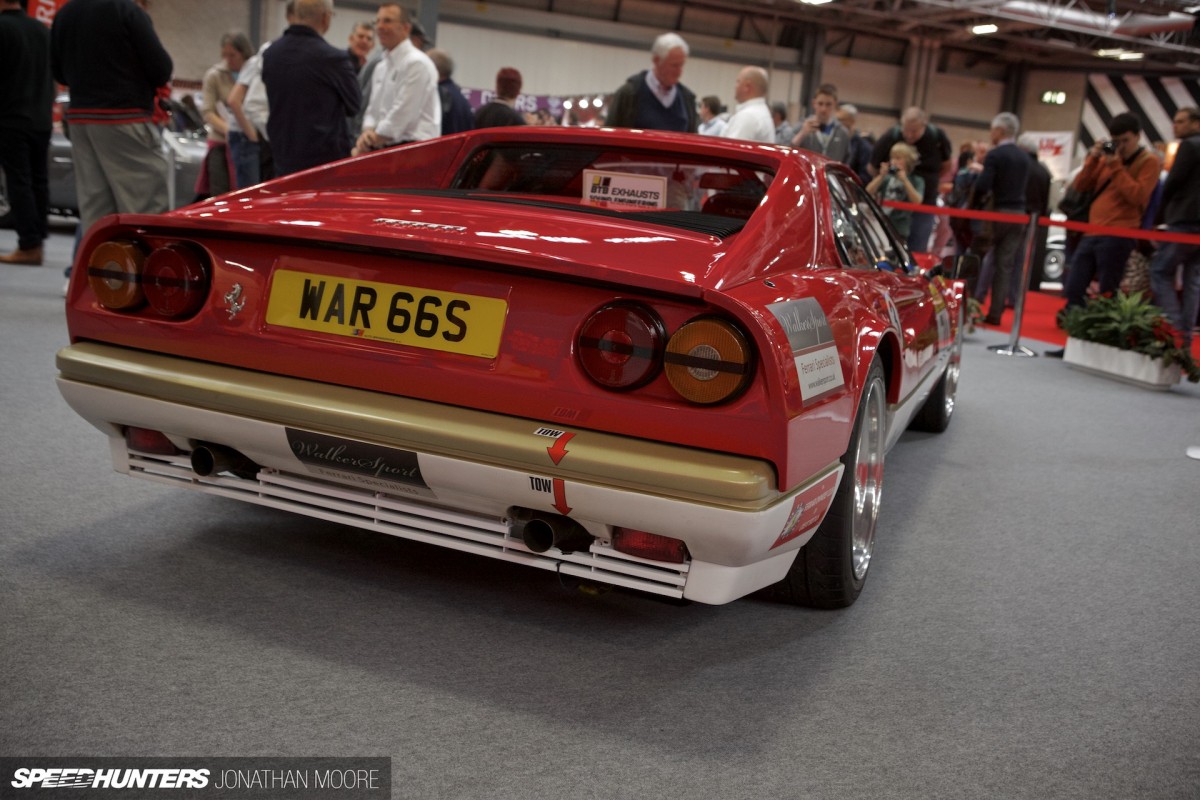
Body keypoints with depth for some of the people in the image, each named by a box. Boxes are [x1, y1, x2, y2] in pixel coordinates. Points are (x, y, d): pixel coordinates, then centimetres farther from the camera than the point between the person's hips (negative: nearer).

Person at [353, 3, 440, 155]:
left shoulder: (417, 63, -9)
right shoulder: (381, 67, 19)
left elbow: (403, 112, -15)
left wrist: (371, 144, -11)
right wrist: (368, 131, -1)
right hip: (384, 147, 8)